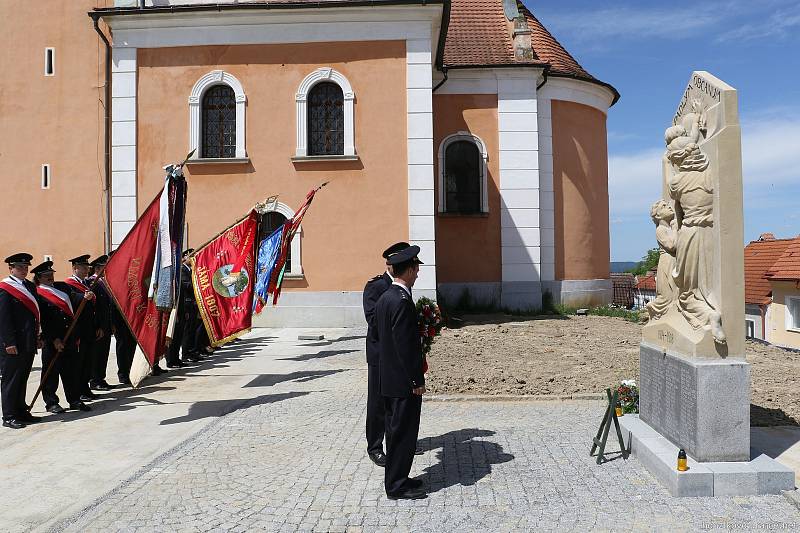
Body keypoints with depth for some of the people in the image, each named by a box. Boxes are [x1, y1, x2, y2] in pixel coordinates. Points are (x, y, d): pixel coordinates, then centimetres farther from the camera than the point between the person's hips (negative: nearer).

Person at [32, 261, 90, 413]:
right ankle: (51, 403, 15)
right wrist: (54, 339, -15)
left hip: (70, 337, 6)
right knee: (51, 371, 4)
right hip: (52, 340, -6)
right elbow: (43, 320, -11)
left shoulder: (61, 287, 15)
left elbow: (74, 299, 4)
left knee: (70, 370, 11)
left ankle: (74, 400, 19)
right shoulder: (38, 295, -5)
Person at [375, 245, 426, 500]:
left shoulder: (384, 298, 9)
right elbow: (405, 345, -23)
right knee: (404, 431, 2)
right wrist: (417, 380, -17)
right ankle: (397, 485, 13)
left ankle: (395, 479, 29)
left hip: (389, 378, 10)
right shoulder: (402, 301, -21)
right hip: (404, 380, -10)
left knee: (395, 429, 18)